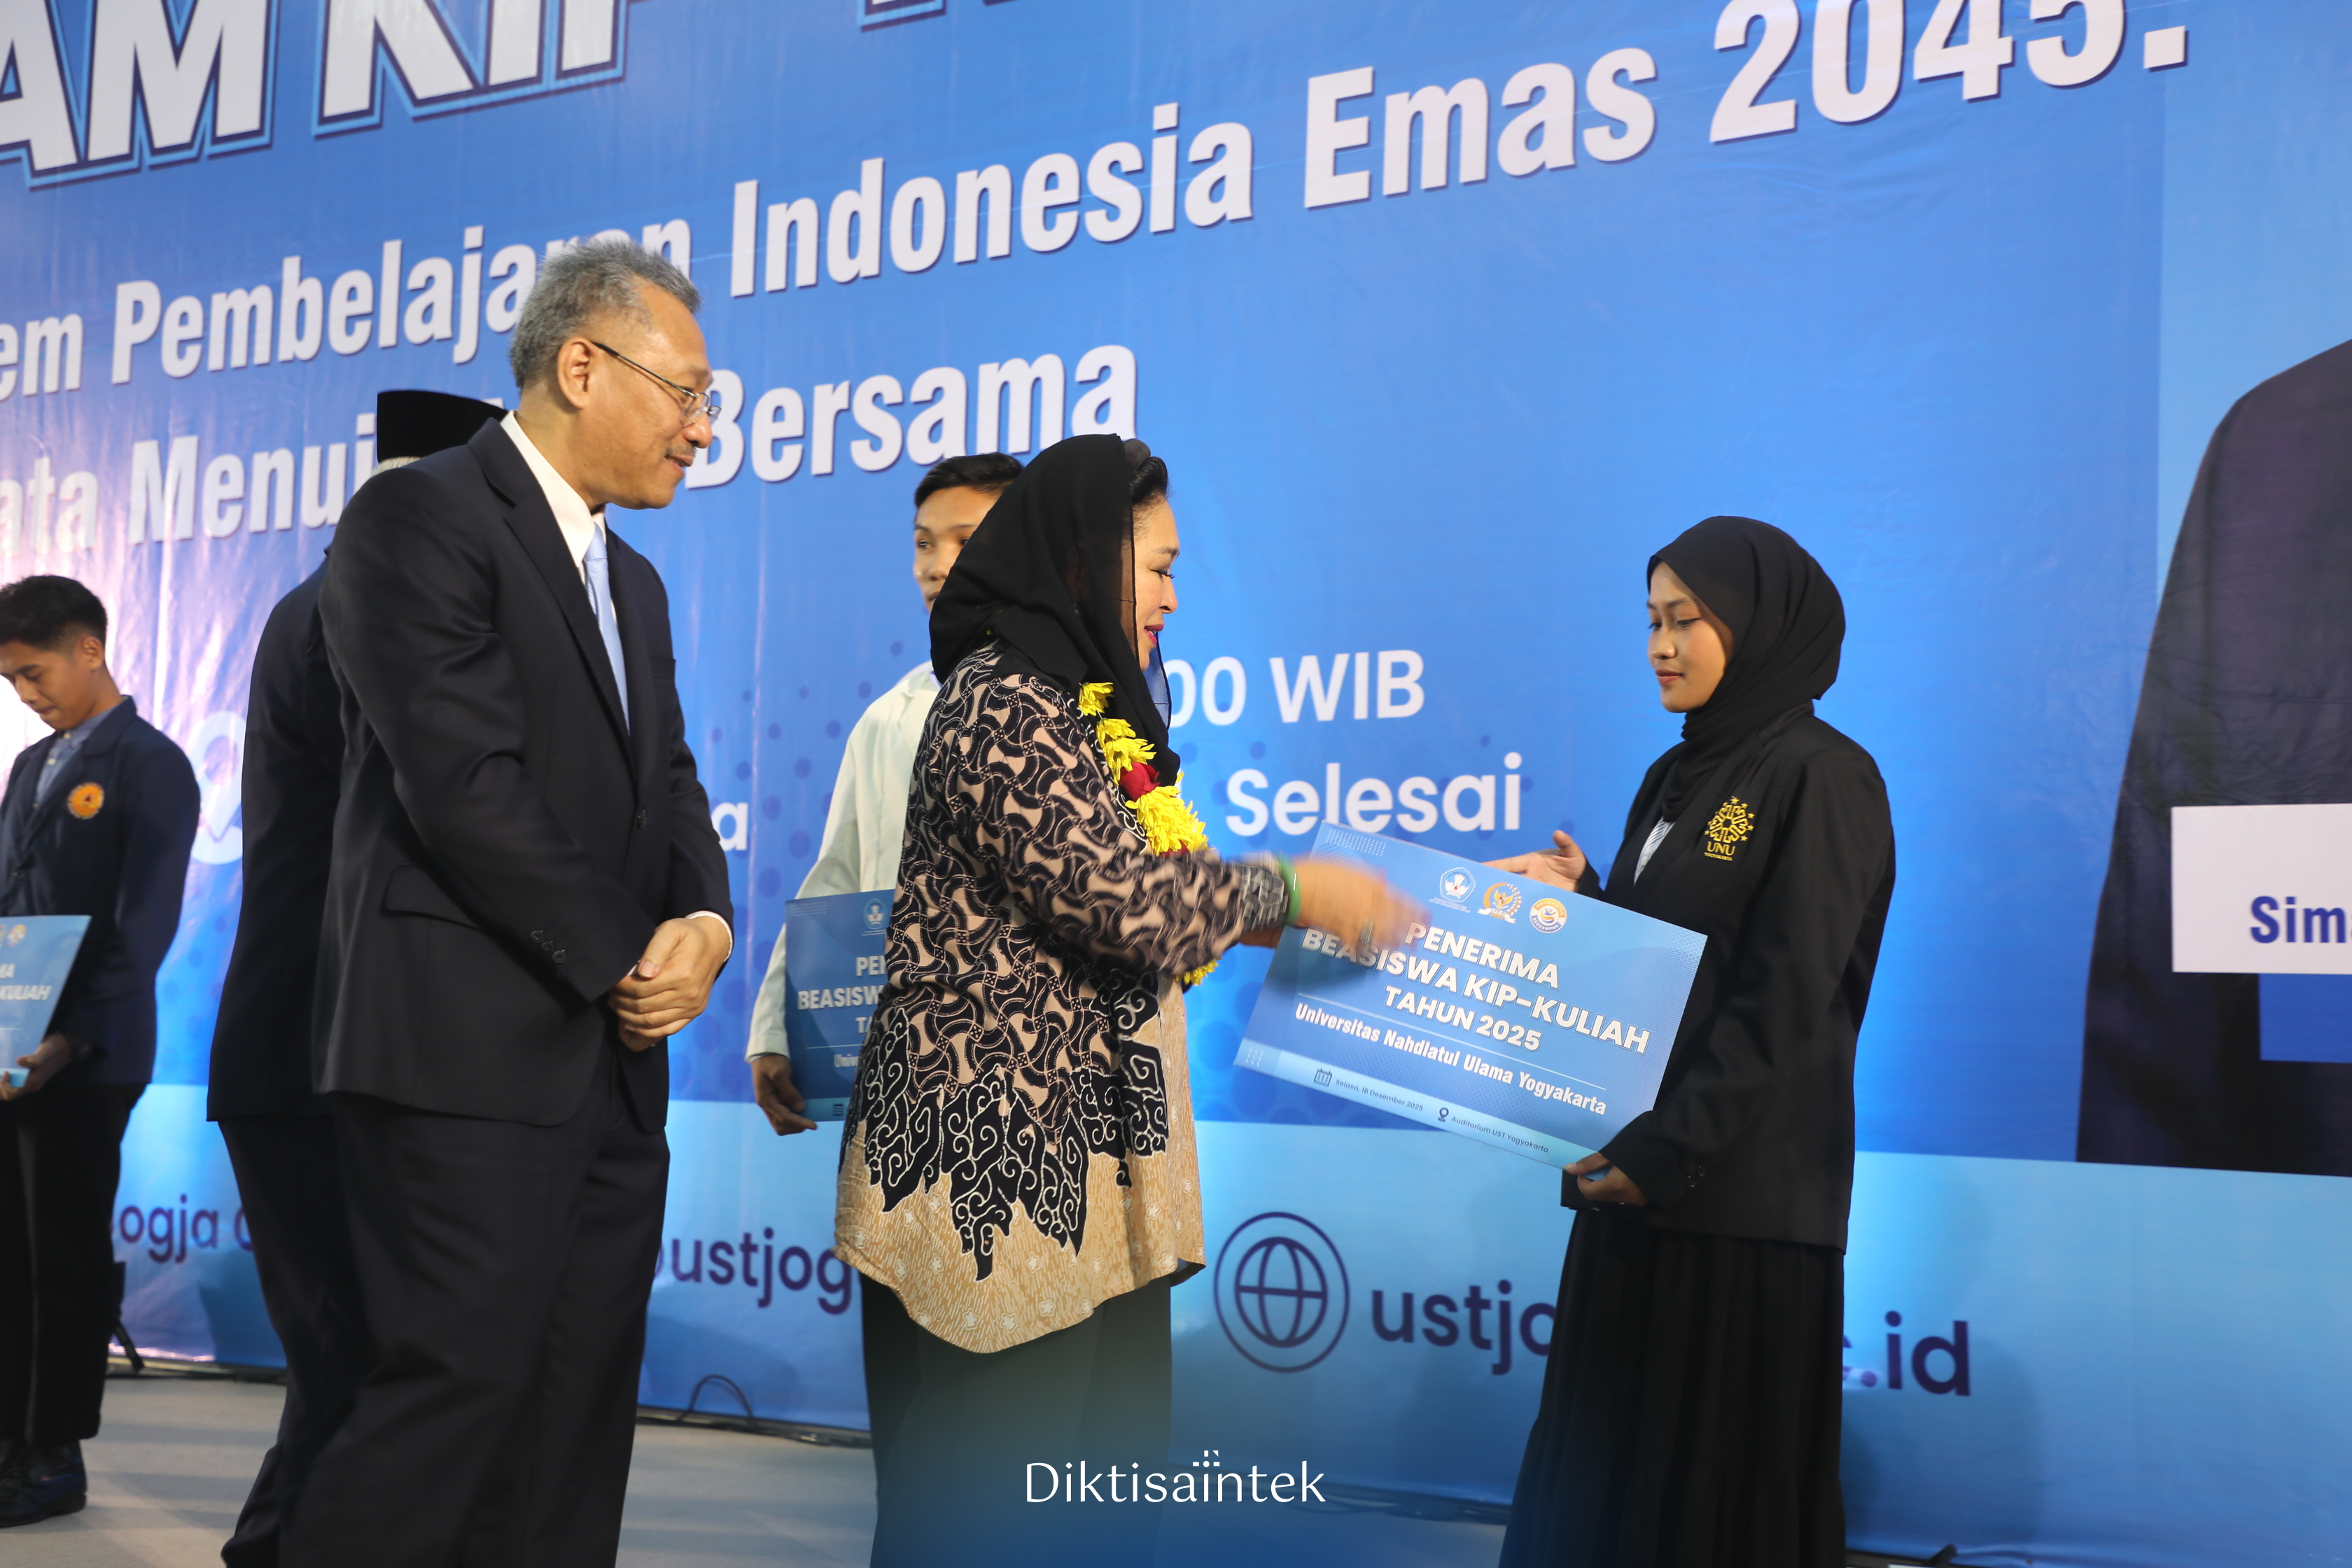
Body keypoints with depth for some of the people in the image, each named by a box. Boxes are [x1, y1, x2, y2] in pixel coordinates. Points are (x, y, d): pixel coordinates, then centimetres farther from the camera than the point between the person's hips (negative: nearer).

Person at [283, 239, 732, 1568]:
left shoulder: (633, 581, 21)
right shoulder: (418, 518, -6)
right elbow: (465, 784, -15)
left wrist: (706, 924, -4)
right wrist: (632, 957, -10)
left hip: (612, 1059, 8)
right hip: (470, 1055, -8)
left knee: (579, 1409, 8)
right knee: (462, 1378, -10)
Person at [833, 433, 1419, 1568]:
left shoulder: (1077, 703, 17)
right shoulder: (1003, 705, -15)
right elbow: (1125, 900, -23)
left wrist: (1277, 918, 11)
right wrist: (1293, 892, -10)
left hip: (1087, 1156, 10)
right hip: (1003, 1159, -10)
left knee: (1109, 1474, 14)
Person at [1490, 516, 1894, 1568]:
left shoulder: (1821, 779, -9)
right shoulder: (1674, 778, 15)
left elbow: (1784, 1001, -15)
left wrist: (1675, 1146, -20)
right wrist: (1579, 900, 0)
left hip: (1741, 1189, -8)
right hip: (1636, 1170, 8)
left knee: (1727, 1472, 0)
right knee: (1611, 1455, 11)